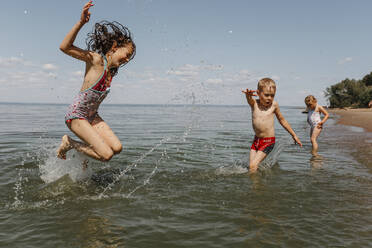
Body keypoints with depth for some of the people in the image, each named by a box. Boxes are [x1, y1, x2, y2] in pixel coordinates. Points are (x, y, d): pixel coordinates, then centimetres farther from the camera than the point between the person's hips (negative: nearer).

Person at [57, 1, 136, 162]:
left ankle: (81, 150, 18)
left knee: (117, 148, -4)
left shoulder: (111, 71, 8)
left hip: (92, 116, 8)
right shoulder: (95, 59, -14)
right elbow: (64, 47, -24)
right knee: (106, 155, -15)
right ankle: (69, 143, 5)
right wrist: (81, 23, -31)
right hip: (76, 115, -8)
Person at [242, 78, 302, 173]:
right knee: (251, 166, 3)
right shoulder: (254, 104, -4)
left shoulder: (274, 104, -5)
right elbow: (249, 99, -30)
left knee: (253, 166, -12)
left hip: (268, 141, -3)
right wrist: (248, 95, -57)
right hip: (256, 140, 3)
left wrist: (294, 135, 17)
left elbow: (282, 120, 10)